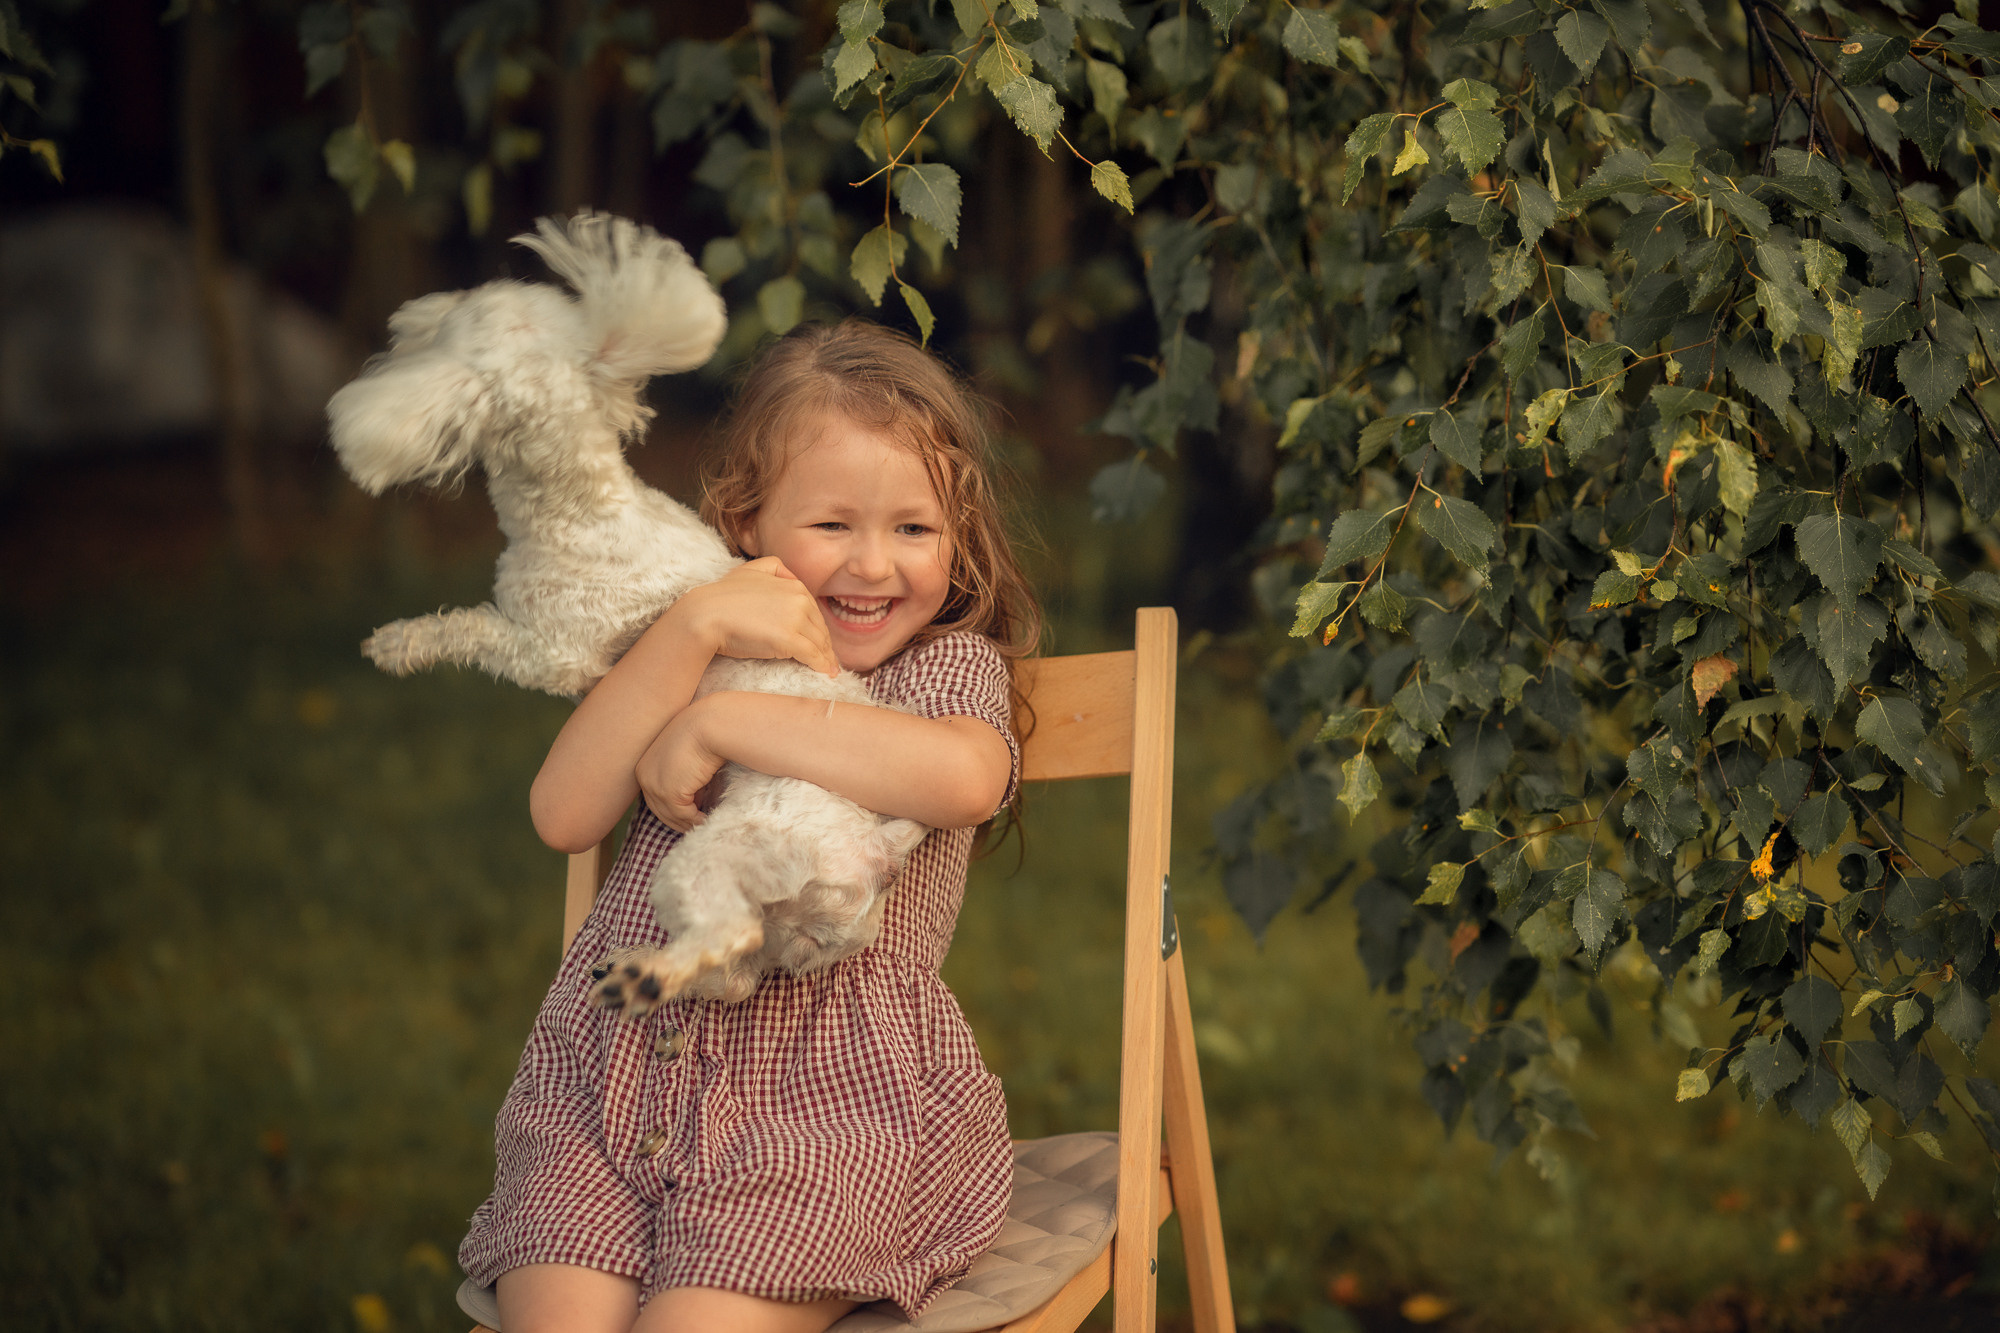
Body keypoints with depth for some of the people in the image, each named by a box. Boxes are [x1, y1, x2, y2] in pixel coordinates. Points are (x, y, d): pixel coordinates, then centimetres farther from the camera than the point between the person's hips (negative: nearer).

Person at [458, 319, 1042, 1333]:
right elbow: (563, 816, -2)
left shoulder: (952, 665, 6)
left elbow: (964, 776, -22)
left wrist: (717, 725, -17)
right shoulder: (680, 660, 15)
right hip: (619, 1075, 3)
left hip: (833, 1097, -3)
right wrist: (693, 629, -10)